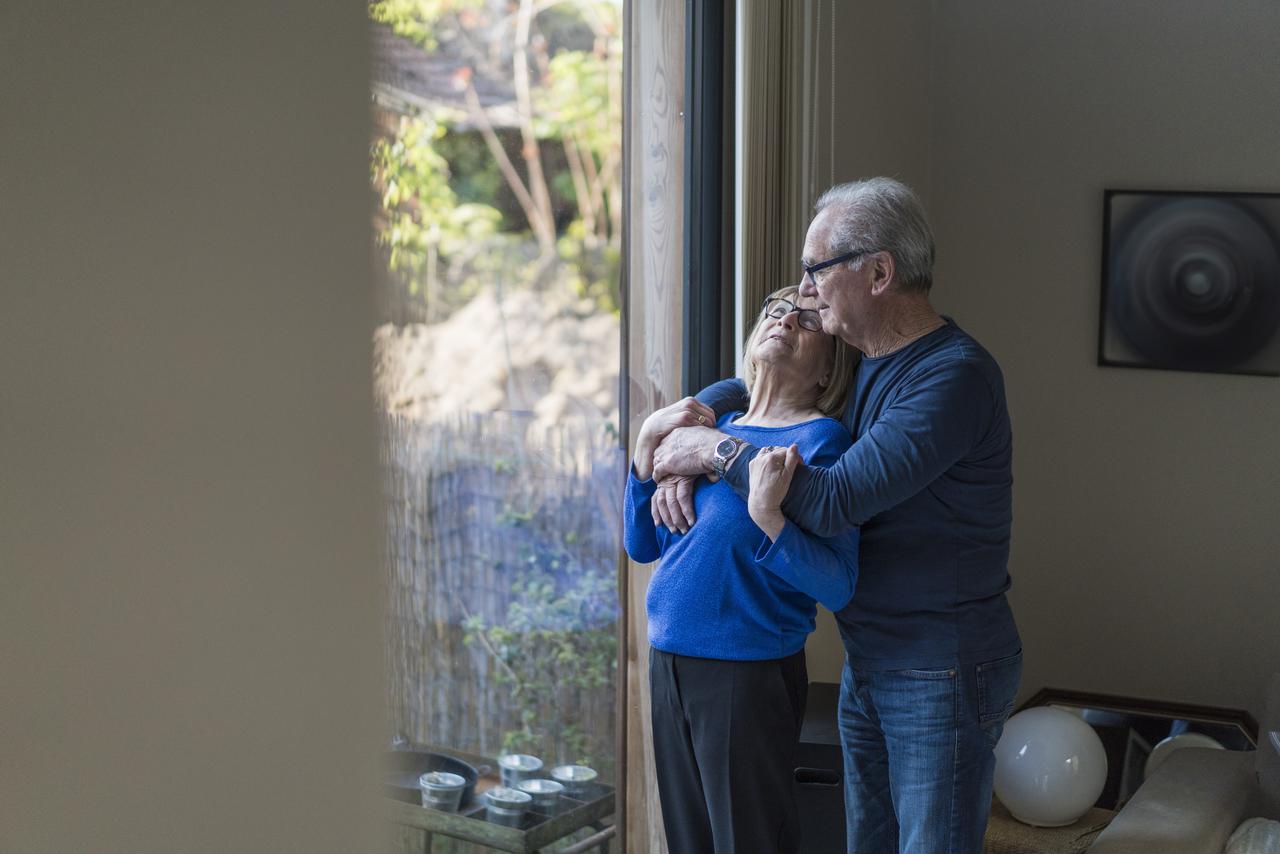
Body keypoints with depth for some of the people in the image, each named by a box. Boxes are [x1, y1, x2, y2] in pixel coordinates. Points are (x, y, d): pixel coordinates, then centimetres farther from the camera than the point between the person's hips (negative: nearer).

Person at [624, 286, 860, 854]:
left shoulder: (820, 441, -11)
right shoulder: (713, 427, 8)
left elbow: (836, 587, -17)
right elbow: (642, 546, 9)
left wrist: (764, 515, -30)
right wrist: (649, 442, -1)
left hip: (747, 674, -6)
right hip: (668, 661, 6)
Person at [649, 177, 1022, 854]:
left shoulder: (955, 375, -23)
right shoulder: (854, 362, 7)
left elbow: (832, 503, -30)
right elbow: (740, 390, 20)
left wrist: (716, 449, -17)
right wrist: (680, 444, -1)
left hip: (941, 674, -9)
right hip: (866, 665, 9)